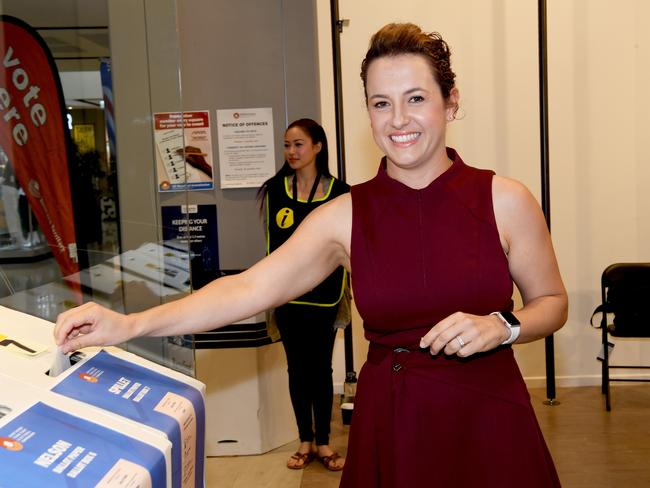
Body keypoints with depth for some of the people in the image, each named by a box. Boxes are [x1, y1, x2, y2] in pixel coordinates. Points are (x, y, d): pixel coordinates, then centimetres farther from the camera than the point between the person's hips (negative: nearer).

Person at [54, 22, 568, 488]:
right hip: (390, 420, 1)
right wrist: (129, 325, -22)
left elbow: (552, 303, 4)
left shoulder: (505, 200, -6)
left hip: (487, 417, 0)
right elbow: (249, 287, -13)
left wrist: (499, 327, -17)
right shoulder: (345, 216, -5)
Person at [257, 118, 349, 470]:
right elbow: (274, 244, 3)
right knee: (297, 368, 11)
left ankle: (323, 442, 23)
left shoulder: (338, 192, -3)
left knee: (322, 368, 9)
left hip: (324, 296, -1)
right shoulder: (276, 189, 1)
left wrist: (343, 297, -4)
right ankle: (305, 441, 24)